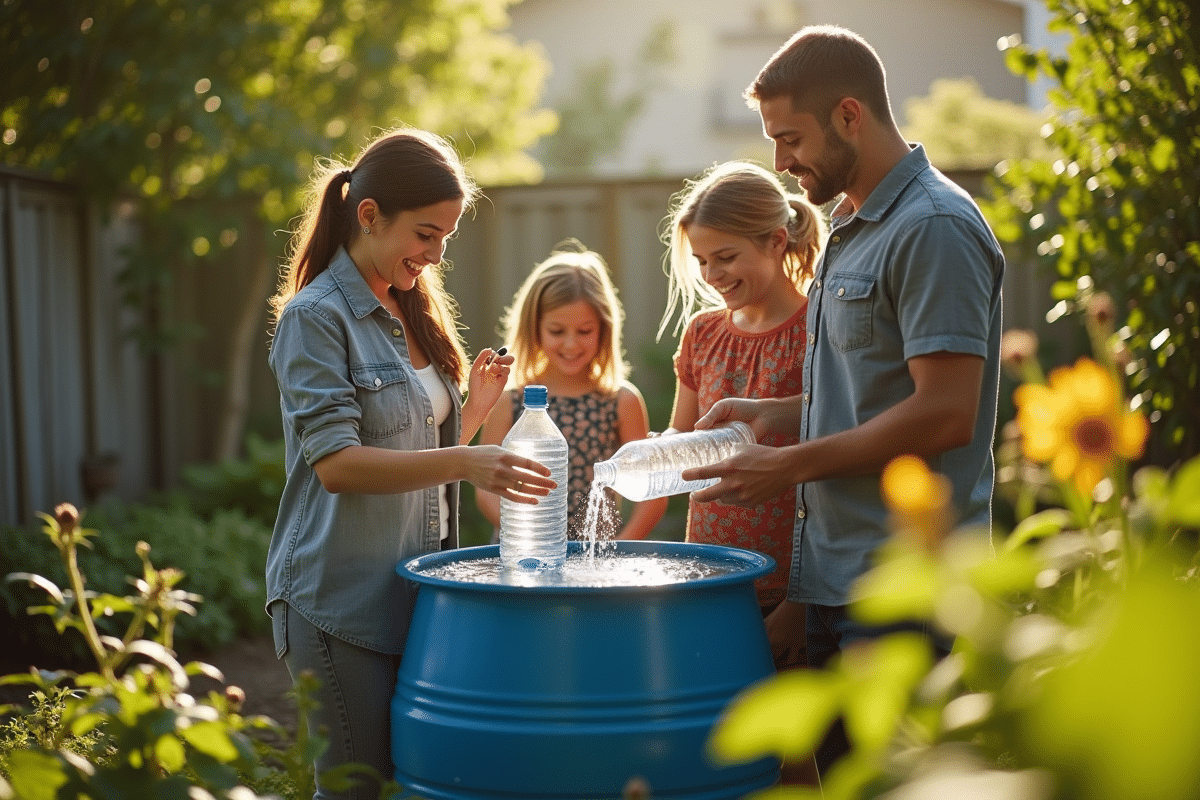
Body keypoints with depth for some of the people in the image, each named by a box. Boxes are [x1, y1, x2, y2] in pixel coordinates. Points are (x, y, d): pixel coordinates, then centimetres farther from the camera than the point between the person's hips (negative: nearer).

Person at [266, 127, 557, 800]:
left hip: (414, 592, 7)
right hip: (340, 599, -7)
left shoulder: (414, 311, 14)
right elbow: (337, 462, -20)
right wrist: (463, 462, -30)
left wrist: (474, 411, 2)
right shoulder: (315, 316, -10)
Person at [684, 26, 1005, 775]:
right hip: (843, 574, 9)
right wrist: (774, 412, 10)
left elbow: (944, 414, -21)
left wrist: (791, 466, -15)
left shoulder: (934, 228, -14)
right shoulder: (854, 227, 16)